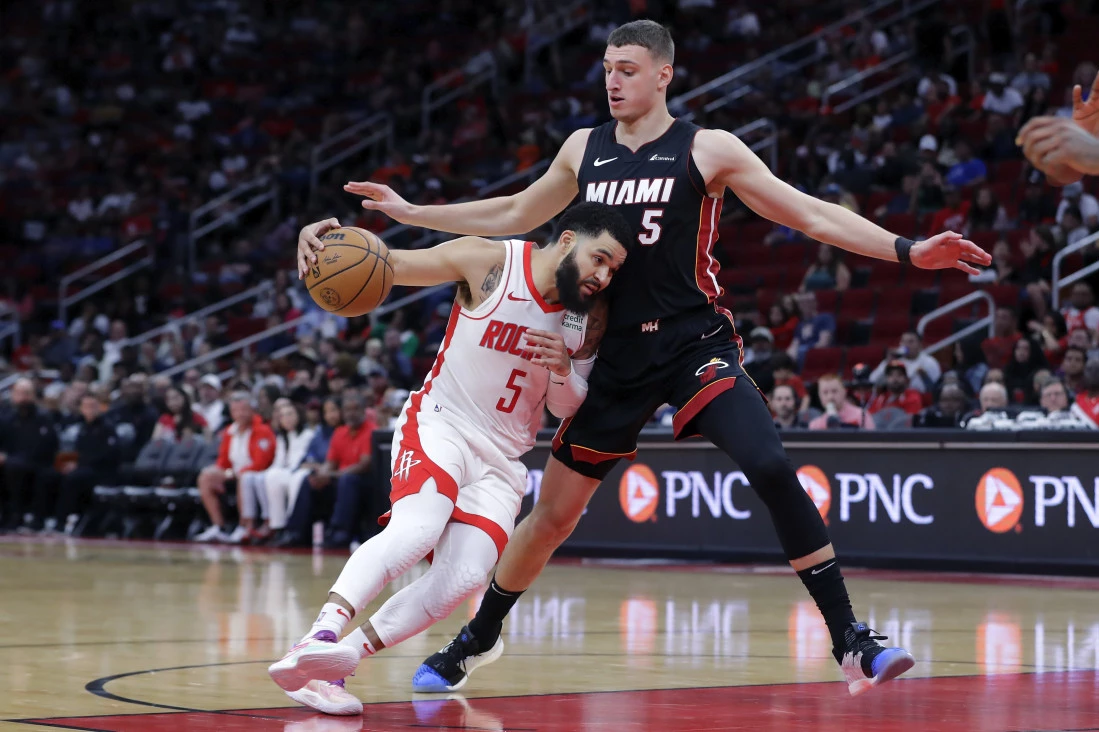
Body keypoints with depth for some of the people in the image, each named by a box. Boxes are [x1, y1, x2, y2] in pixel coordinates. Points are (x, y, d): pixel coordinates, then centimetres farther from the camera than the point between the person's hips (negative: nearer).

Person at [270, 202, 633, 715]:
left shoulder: (592, 318, 2)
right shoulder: (489, 263, -12)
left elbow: (568, 409, 9)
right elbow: (384, 264, -9)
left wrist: (563, 366, -15)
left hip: (502, 458, 5)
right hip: (442, 424, -4)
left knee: (463, 578, -19)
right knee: (418, 527, -34)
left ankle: (340, 659, -18)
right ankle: (318, 639, -42)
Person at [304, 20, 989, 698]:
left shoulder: (708, 150, -4)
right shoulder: (584, 149, 9)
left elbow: (812, 214, -5)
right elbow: (514, 216, 24)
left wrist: (906, 251, -15)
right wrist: (410, 212, 21)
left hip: (696, 342, -4)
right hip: (618, 354, 4)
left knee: (772, 470, -26)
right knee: (555, 513, 9)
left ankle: (851, 642, -18)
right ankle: (476, 641, 31)